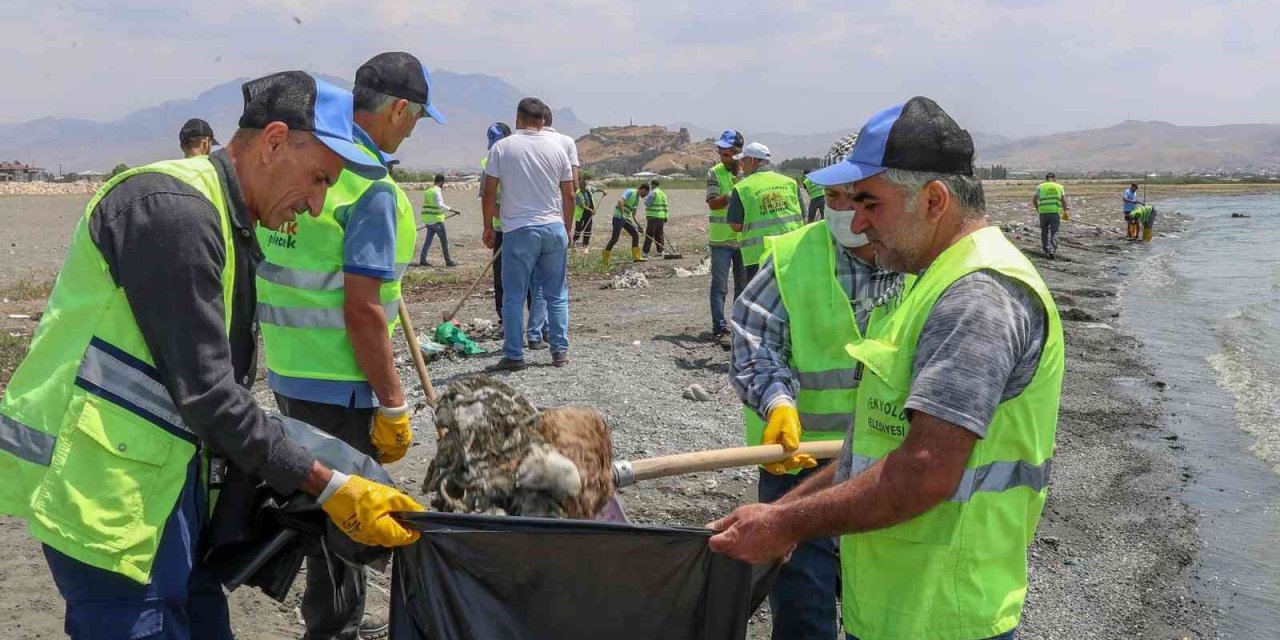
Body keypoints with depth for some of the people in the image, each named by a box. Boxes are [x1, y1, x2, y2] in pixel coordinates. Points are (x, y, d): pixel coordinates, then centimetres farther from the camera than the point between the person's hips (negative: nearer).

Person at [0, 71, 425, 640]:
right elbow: (206, 394, -22)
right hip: (106, 496, -10)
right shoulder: (175, 209, -18)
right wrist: (328, 488, -19)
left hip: (164, 487, 10)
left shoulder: (229, 225, 14)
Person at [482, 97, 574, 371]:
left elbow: (489, 193, -4)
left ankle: (514, 356, 5)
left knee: (514, 297, 4)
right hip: (554, 228, 3)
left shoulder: (501, 147, -2)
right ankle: (560, 350, 14)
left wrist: (488, 227, 8)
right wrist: (567, 229, 19)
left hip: (518, 231, -3)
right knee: (557, 294, 12)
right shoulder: (557, 148, 5)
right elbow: (569, 196, 8)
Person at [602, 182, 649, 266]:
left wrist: (637, 225, 20)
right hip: (618, 217, -9)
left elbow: (633, 212, 23)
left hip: (625, 219, 9)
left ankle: (636, 256, 12)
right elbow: (620, 201, -26)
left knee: (635, 234, 6)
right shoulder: (630, 192, -12)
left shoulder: (638, 198, 16)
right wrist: (622, 214, -28)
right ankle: (604, 257, 0)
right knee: (615, 238, -9)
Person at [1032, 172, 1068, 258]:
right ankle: (1053, 251, -15)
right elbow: (1064, 201, 5)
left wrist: (1037, 209, 21)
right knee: (1054, 233, 1)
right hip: (1055, 212, 0)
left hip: (1043, 212, 0)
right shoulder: (1059, 187, 10)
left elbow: (1034, 200, 4)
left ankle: (1047, 251, 11)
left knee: (1044, 233, 13)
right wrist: (1065, 211, 19)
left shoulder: (1040, 186, 9)